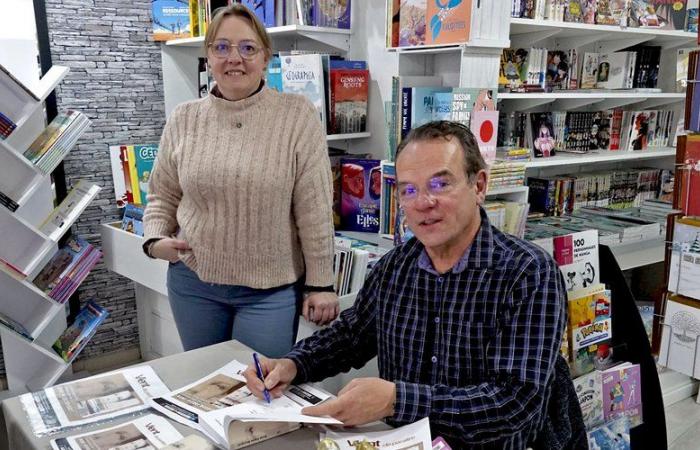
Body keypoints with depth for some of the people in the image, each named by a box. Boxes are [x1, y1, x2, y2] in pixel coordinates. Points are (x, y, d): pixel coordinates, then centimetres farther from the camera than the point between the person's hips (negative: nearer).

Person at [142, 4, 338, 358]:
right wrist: (155, 240, -6)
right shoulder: (183, 120, 1)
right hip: (193, 282, 4)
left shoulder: (297, 116, -9)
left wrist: (320, 283, -8)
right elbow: (162, 197, 12)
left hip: (271, 289, -3)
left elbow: (315, 210, -9)